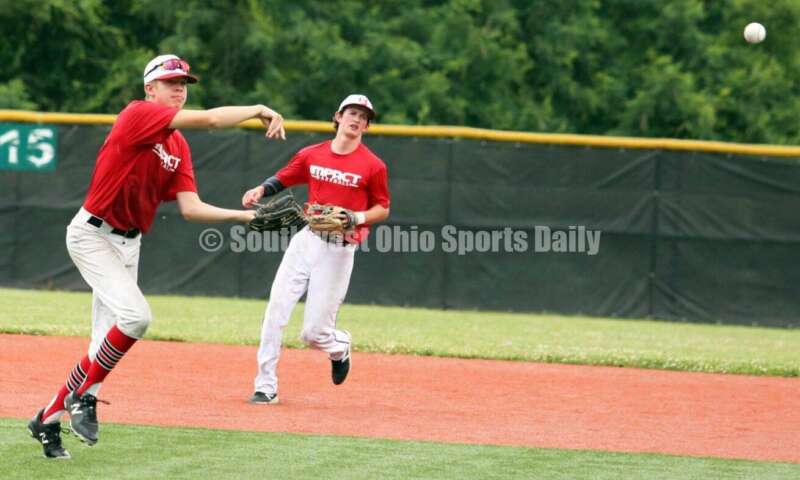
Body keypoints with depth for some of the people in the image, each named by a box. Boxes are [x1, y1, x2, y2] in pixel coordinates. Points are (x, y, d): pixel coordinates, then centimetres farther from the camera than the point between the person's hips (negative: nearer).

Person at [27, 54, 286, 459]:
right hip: (92, 235, -9)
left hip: (128, 244, 9)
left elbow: (191, 208, 1)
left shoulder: (178, 148, 9)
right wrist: (259, 110, -16)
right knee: (136, 316, -25)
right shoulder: (138, 114, -16)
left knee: (107, 345, 7)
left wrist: (242, 215, -9)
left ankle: (47, 421, 20)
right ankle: (84, 396, -8)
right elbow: (209, 119, -25)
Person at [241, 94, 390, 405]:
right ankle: (266, 387, 0)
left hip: (339, 250, -3)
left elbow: (383, 209, 4)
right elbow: (281, 180, 14)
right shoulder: (312, 155, 6)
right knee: (276, 312, -9)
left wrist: (357, 218, -15)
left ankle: (340, 349, 33)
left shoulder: (372, 166, -4)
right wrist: (261, 190, -7)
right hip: (305, 239, 3)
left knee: (314, 332, -4)